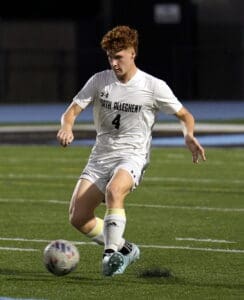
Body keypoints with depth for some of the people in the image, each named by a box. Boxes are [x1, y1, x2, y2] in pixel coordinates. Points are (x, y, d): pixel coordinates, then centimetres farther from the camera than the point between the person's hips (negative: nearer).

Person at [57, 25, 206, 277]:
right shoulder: (99, 80, 3)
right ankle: (124, 249, 13)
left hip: (133, 155, -4)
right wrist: (66, 126, -23)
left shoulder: (154, 87, -4)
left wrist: (189, 135, -17)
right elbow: (73, 110, 2)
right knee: (78, 217, -8)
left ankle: (111, 254, -35)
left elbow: (185, 116, 6)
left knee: (114, 190, -39)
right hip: (101, 155, 5)